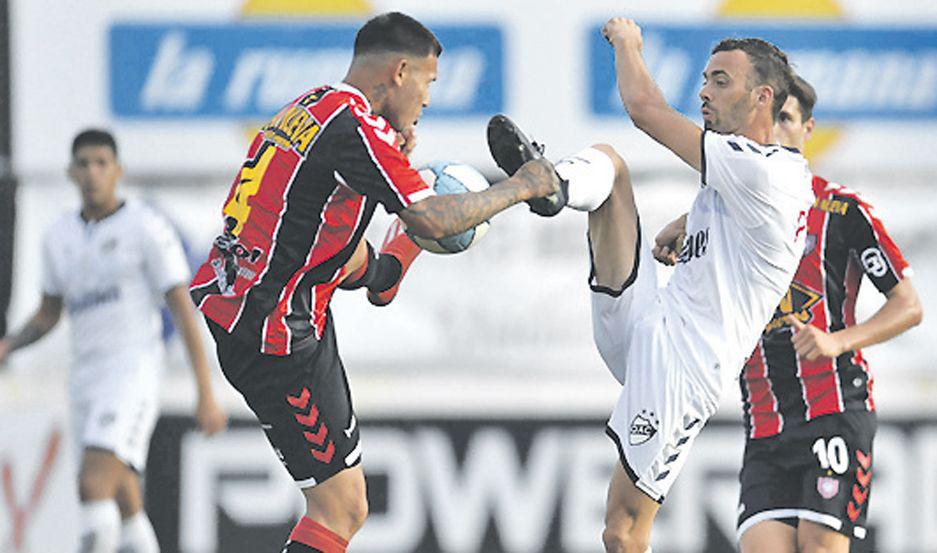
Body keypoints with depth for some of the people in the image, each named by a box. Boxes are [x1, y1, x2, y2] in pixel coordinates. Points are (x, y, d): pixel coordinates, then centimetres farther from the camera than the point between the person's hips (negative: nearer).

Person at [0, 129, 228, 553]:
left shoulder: (147, 228, -5)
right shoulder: (60, 237, 13)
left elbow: (184, 312, -6)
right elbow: (48, 315, 24)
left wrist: (206, 396, -9)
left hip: (133, 373, -7)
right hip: (86, 381, 7)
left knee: (93, 486, -23)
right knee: (123, 505, 8)